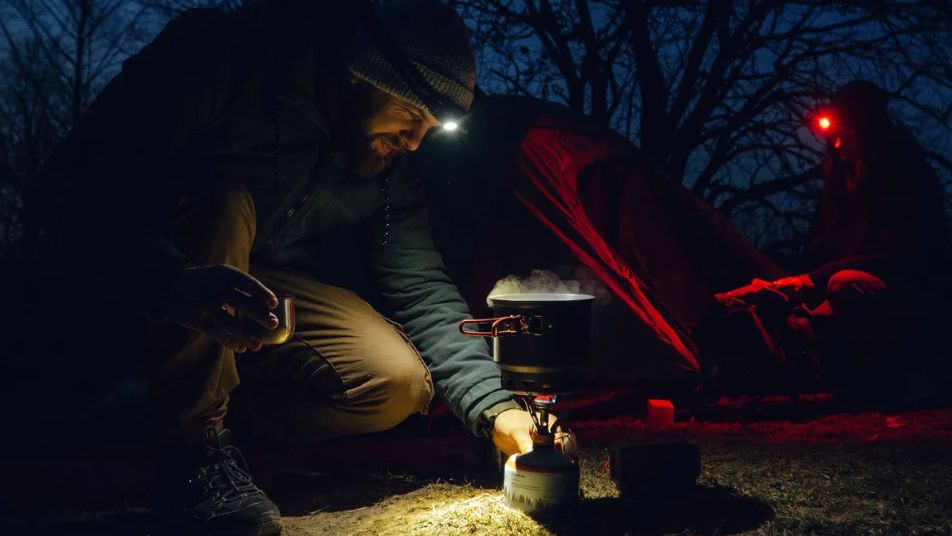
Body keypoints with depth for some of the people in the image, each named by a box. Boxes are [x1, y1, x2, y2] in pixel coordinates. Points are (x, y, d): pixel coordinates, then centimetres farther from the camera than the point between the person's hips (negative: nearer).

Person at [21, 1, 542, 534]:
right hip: (108, 281, -5)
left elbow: (421, 290, -6)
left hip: (253, 287, 5)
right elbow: (72, 185, -30)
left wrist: (494, 404, -19)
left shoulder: (386, 162, -4)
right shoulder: (221, 56, -23)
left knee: (397, 384, -14)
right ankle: (193, 446, -20)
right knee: (224, 206, -36)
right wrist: (169, 282, -48)